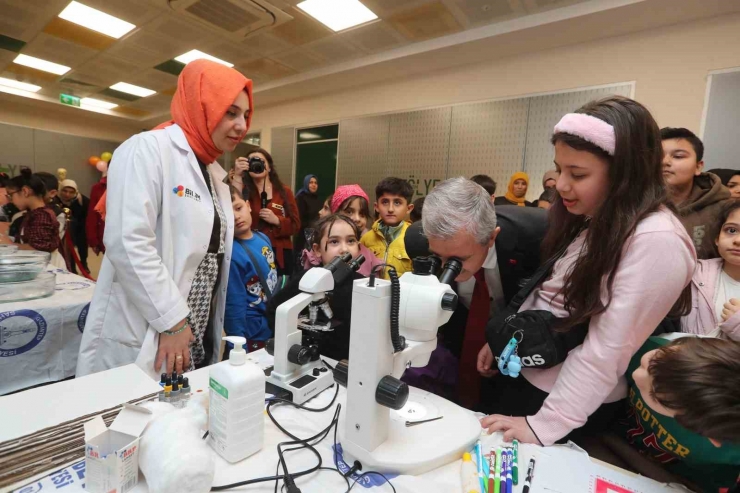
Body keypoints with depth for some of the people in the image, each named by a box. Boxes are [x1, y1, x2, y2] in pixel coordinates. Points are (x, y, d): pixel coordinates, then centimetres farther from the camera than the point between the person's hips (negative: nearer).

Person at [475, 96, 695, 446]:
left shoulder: (656, 242, -25)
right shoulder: (586, 220, 2)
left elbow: (606, 352, -26)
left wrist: (545, 425, -23)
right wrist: (502, 340, 9)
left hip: (571, 403, -7)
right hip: (522, 370, 7)